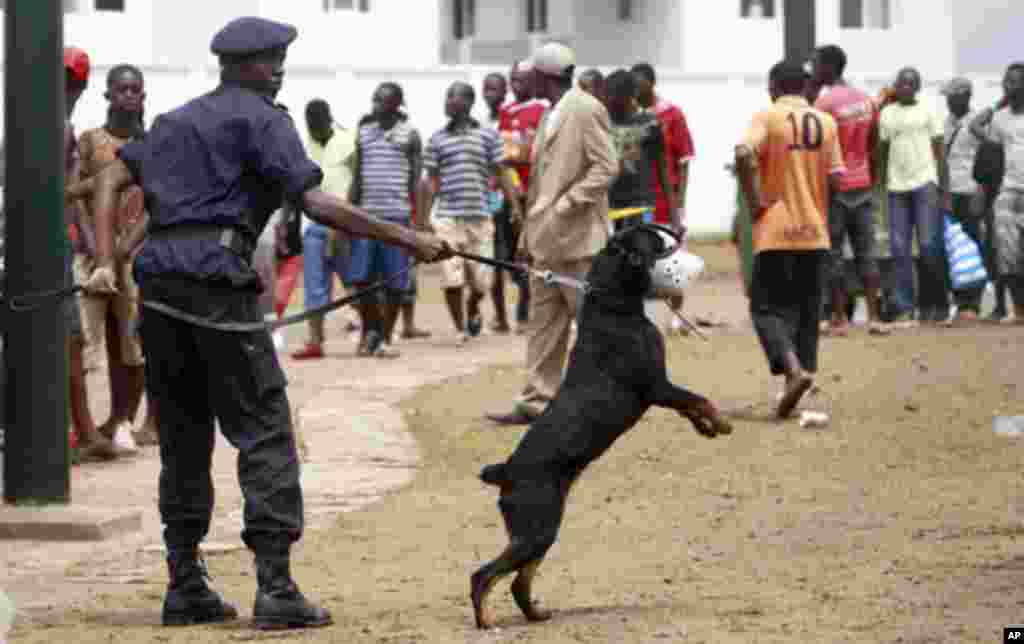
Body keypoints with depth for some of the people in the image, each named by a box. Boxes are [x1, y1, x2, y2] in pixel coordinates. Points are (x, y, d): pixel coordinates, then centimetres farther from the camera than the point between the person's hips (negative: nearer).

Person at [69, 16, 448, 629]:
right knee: (264, 432, -4)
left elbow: (111, 180, 17)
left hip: (159, 280, 7)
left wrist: (105, 261, 10)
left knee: (183, 436, 13)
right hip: (218, 279, -7)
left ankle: (185, 586, 14)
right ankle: (276, 588, -10)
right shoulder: (262, 120, 0)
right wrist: (408, 239, -9)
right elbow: (317, 204, -11)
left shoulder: (176, 120, 23)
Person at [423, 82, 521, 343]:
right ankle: (461, 329, 7)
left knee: (481, 280, 2)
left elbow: (500, 174, 7)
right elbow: (432, 181, 8)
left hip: (480, 217, 0)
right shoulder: (438, 139, 7)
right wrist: (424, 217, 2)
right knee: (452, 279, -7)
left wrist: (515, 205, -3)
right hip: (448, 217, 0)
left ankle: (472, 310, 33)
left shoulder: (487, 135, 5)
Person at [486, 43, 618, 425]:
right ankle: (537, 402, 7)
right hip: (546, 239, 9)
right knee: (544, 323, 6)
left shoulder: (586, 110, -10)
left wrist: (564, 207, -20)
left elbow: (606, 168, -16)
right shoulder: (549, 116, 17)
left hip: (578, 237, -9)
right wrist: (528, 235, 16)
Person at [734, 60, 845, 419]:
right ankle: (803, 369, 10)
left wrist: (755, 202, -11)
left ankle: (793, 368, -21)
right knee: (806, 310, 12)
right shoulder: (825, 123, 6)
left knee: (768, 307, 1)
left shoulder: (767, 117, -6)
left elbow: (744, 156, -22)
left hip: (776, 231, -4)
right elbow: (834, 177, 3)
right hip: (814, 232, 4)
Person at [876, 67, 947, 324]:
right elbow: (882, 150, 16)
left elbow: (939, 149, 3)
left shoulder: (927, 112, 5)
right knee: (899, 249, 0)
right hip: (897, 186, 3)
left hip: (925, 183, -3)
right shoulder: (887, 113, 13)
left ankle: (935, 304, 2)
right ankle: (903, 308, 3)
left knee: (930, 246, -8)